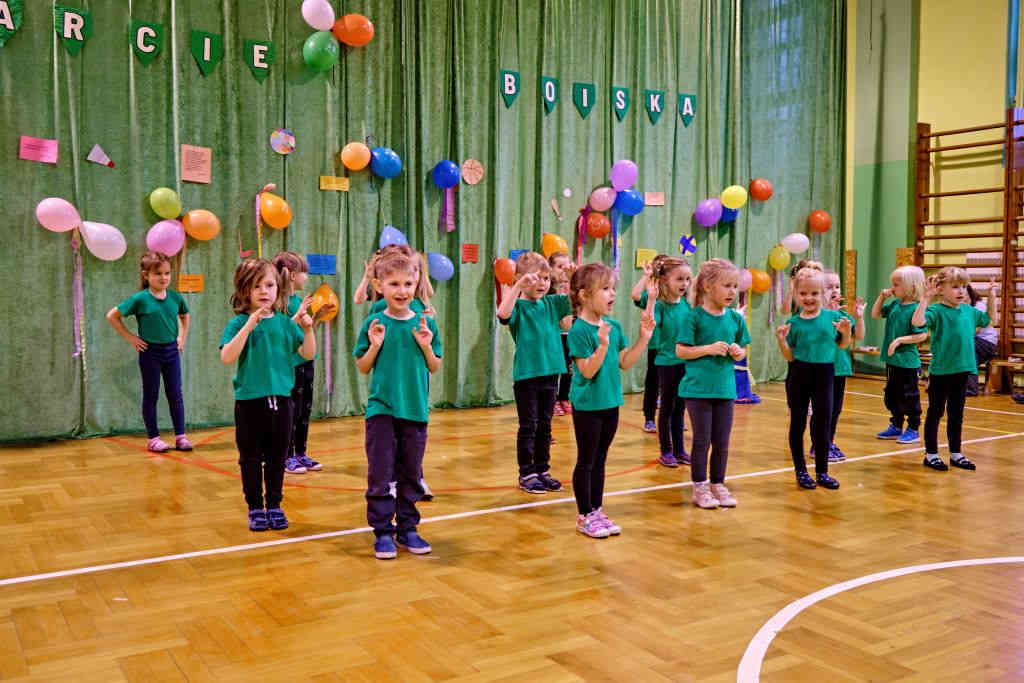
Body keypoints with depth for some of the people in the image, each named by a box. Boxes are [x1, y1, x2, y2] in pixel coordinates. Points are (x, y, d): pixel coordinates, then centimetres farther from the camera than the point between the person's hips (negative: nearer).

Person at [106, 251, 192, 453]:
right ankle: (153, 438, 15)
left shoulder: (175, 297, 0)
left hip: (172, 350, 3)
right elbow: (112, 316, -6)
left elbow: (185, 316, 21)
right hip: (150, 352, -3)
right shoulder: (140, 299, -11)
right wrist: (130, 337, -7)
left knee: (175, 394, 6)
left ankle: (180, 436, 13)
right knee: (151, 395, 7)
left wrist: (182, 337, 10)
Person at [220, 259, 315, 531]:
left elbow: (308, 354, 4)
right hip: (250, 400, -3)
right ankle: (255, 508, 22)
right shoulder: (239, 323, -6)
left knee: (277, 457, 12)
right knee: (251, 458, 9)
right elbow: (227, 357, -19)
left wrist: (308, 330, -13)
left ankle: (274, 505, 26)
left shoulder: (285, 322, 3)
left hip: (281, 398, 3)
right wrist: (249, 326, -26)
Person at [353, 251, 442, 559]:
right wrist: (375, 345, -14)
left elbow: (435, 368, 7)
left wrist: (426, 346, -10)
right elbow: (363, 368, 2)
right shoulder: (374, 324, -2)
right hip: (381, 409, -2)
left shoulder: (425, 324, 2)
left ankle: (408, 528, 23)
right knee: (381, 475, 1)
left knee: (411, 475, 11)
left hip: (416, 409, 2)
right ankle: (382, 531, 11)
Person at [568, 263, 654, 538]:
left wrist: (644, 338, 1)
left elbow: (625, 363, 9)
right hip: (587, 405, -7)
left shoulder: (614, 326, 5)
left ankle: (597, 511, 26)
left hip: (610, 403, 7)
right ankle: (585, 516, 15)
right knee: (586, 462, 4)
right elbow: (587, 371, -21)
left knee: (600, 460, 15)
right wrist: (602, 345, -34)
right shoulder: (579, 330, -17)